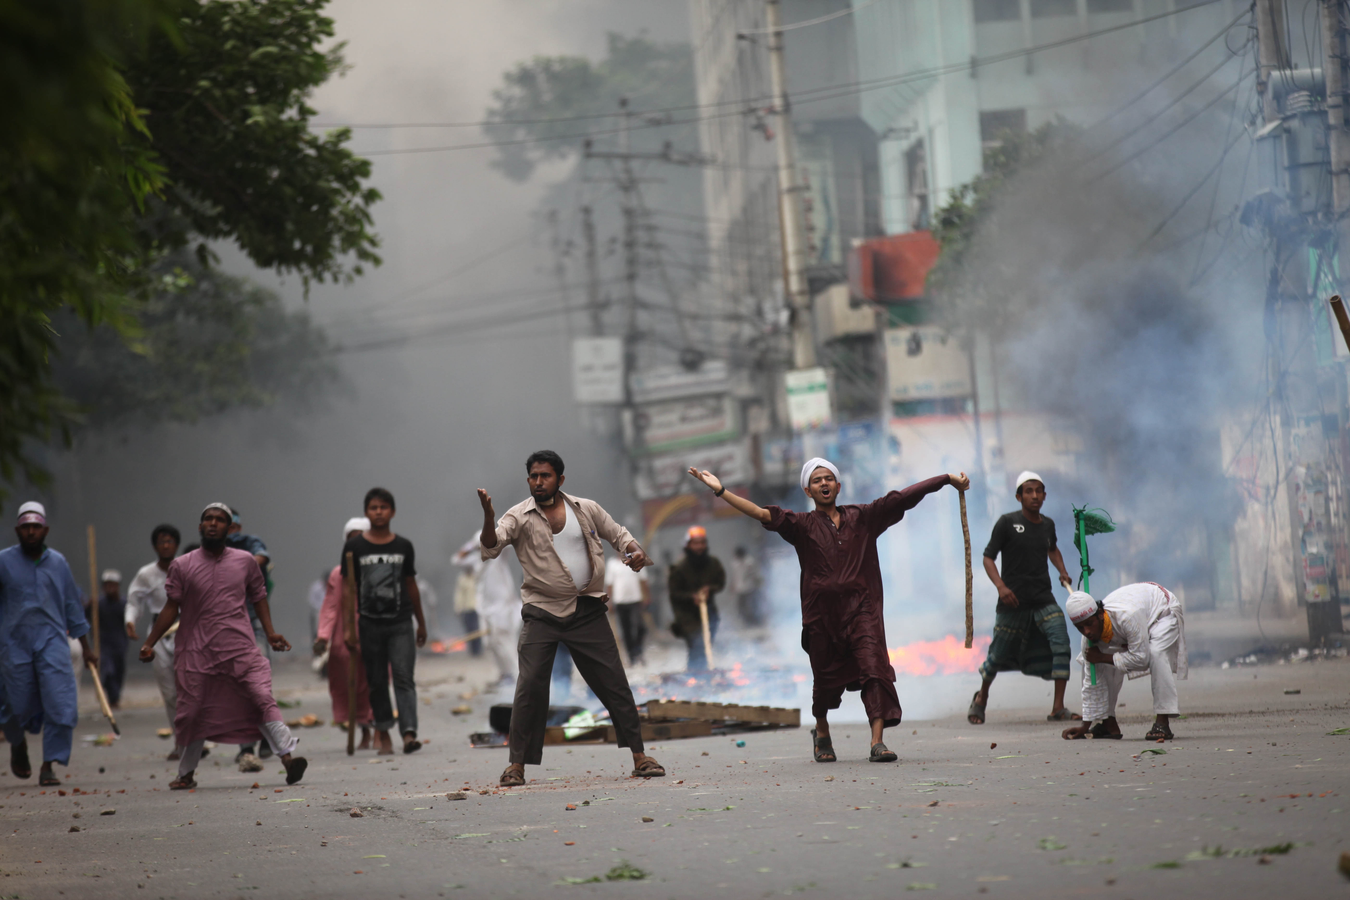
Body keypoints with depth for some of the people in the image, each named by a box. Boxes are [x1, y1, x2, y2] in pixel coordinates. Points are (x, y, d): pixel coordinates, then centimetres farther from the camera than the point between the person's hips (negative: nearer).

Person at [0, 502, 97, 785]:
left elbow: (72, 605, 16)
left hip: (52, 642, 2)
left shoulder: (58, 562, 8)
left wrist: (86, 647, 19)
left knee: (61, 704, -12)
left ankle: (48, 766, -5)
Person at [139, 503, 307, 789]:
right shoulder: (182, 566, 4)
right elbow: (171, 607, 6)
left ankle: (287, 755, -24)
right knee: (194, 712, 6)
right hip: (197, 650, 0)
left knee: (262, 699, -16)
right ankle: (187, 773, 21)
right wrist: (149, 643, 1)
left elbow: (259, 597, 15)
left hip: (240, 648, 0)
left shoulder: (245, 561, 7)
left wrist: (270, 632, 4)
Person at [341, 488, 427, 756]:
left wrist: (421, 623, 19)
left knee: (403, 678, -10)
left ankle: (409, 733, -19)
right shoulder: (355, 546, 1)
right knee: (377, 682, 5)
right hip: (369, 623, 0)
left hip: (400, 623, 0)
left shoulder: (403, 546, 7)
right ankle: (383, 734, 15)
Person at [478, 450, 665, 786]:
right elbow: (490, 548, -15)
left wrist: (635, 551, -2)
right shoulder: (519, 517, -2)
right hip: (542, 613, -2)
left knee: (614, 683, 2)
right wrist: (488, 517, -34)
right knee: (530, 686, -9)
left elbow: (617, 533, 19)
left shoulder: (586, 509, 6)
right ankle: (517, 764, 0)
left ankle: (639, 756, 9)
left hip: (588, 611, 2)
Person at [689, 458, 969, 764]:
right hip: (822, 614, 0)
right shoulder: (802, 526, 7)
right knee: (826, 678, 8)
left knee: (874, 667, -17)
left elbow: (903, 498, 10)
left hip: (861, 609, 0)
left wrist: (948, 479, 7)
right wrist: (720, 491, -12)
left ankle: (877, 742, -20)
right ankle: (822, 733, 36)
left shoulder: (863, 517, 11)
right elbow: (761, 514, -3)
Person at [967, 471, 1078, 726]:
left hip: (1043, 600, 4)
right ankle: (981, 698, 36)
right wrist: (1000, 586, -21)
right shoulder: (1007, 523, -6)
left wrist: (1062, 571, 14)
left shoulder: (1047, 524, 9)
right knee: (999, 655, 6)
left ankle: (1058, 709, -15)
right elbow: (988, 557, -7)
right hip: (1013, 601, -4)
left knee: (1061, 643, -16)